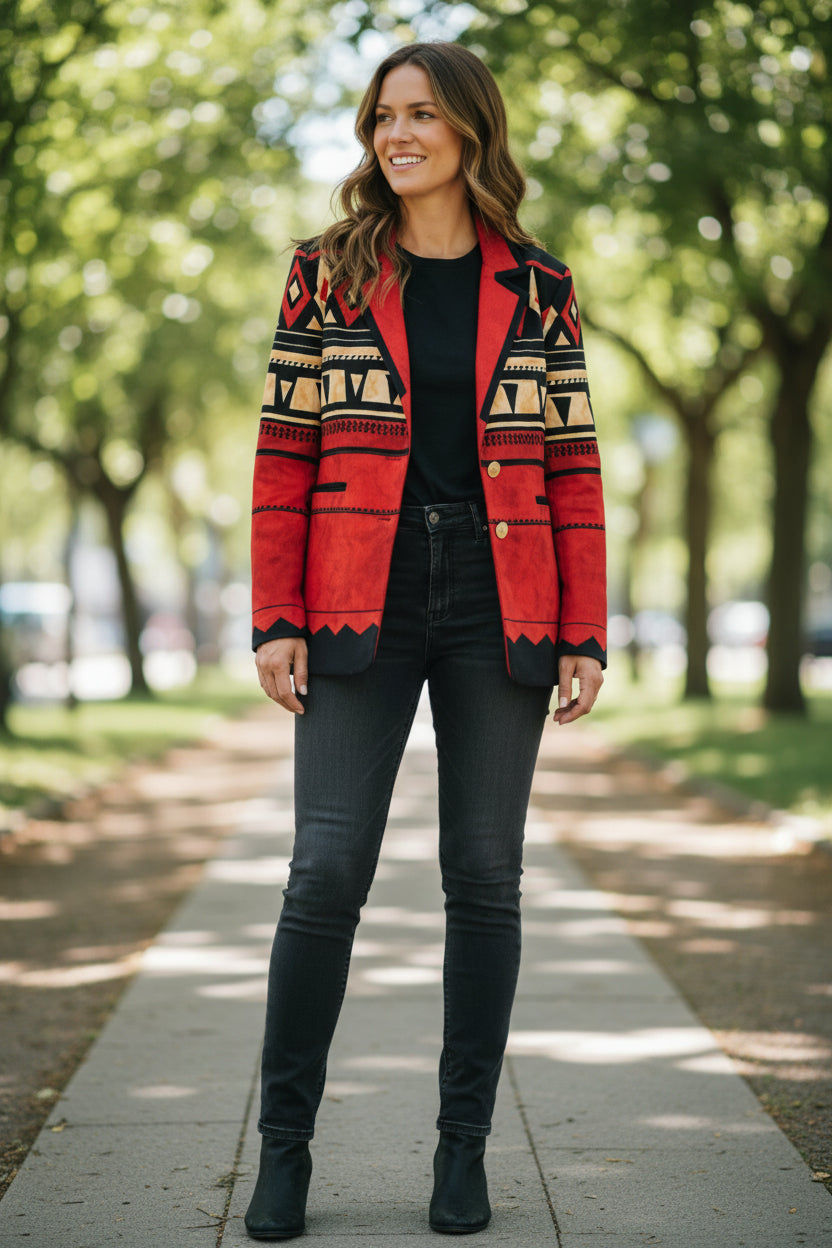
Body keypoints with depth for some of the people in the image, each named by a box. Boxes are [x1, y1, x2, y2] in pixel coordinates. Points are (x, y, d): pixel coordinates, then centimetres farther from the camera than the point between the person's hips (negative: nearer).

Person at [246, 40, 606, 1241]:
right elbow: (285, 455, 3)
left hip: (499, 612, 1)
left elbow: (572, 468, 5)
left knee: (485, 876, 4)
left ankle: (465, 1145, 15)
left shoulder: (538, 288, 7)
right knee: (327, 871, -6)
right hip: (363, 611, -1)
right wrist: (276, 621, -5)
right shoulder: (329, 273, 5)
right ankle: (285, 1142, 6)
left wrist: (585, 639, -1)